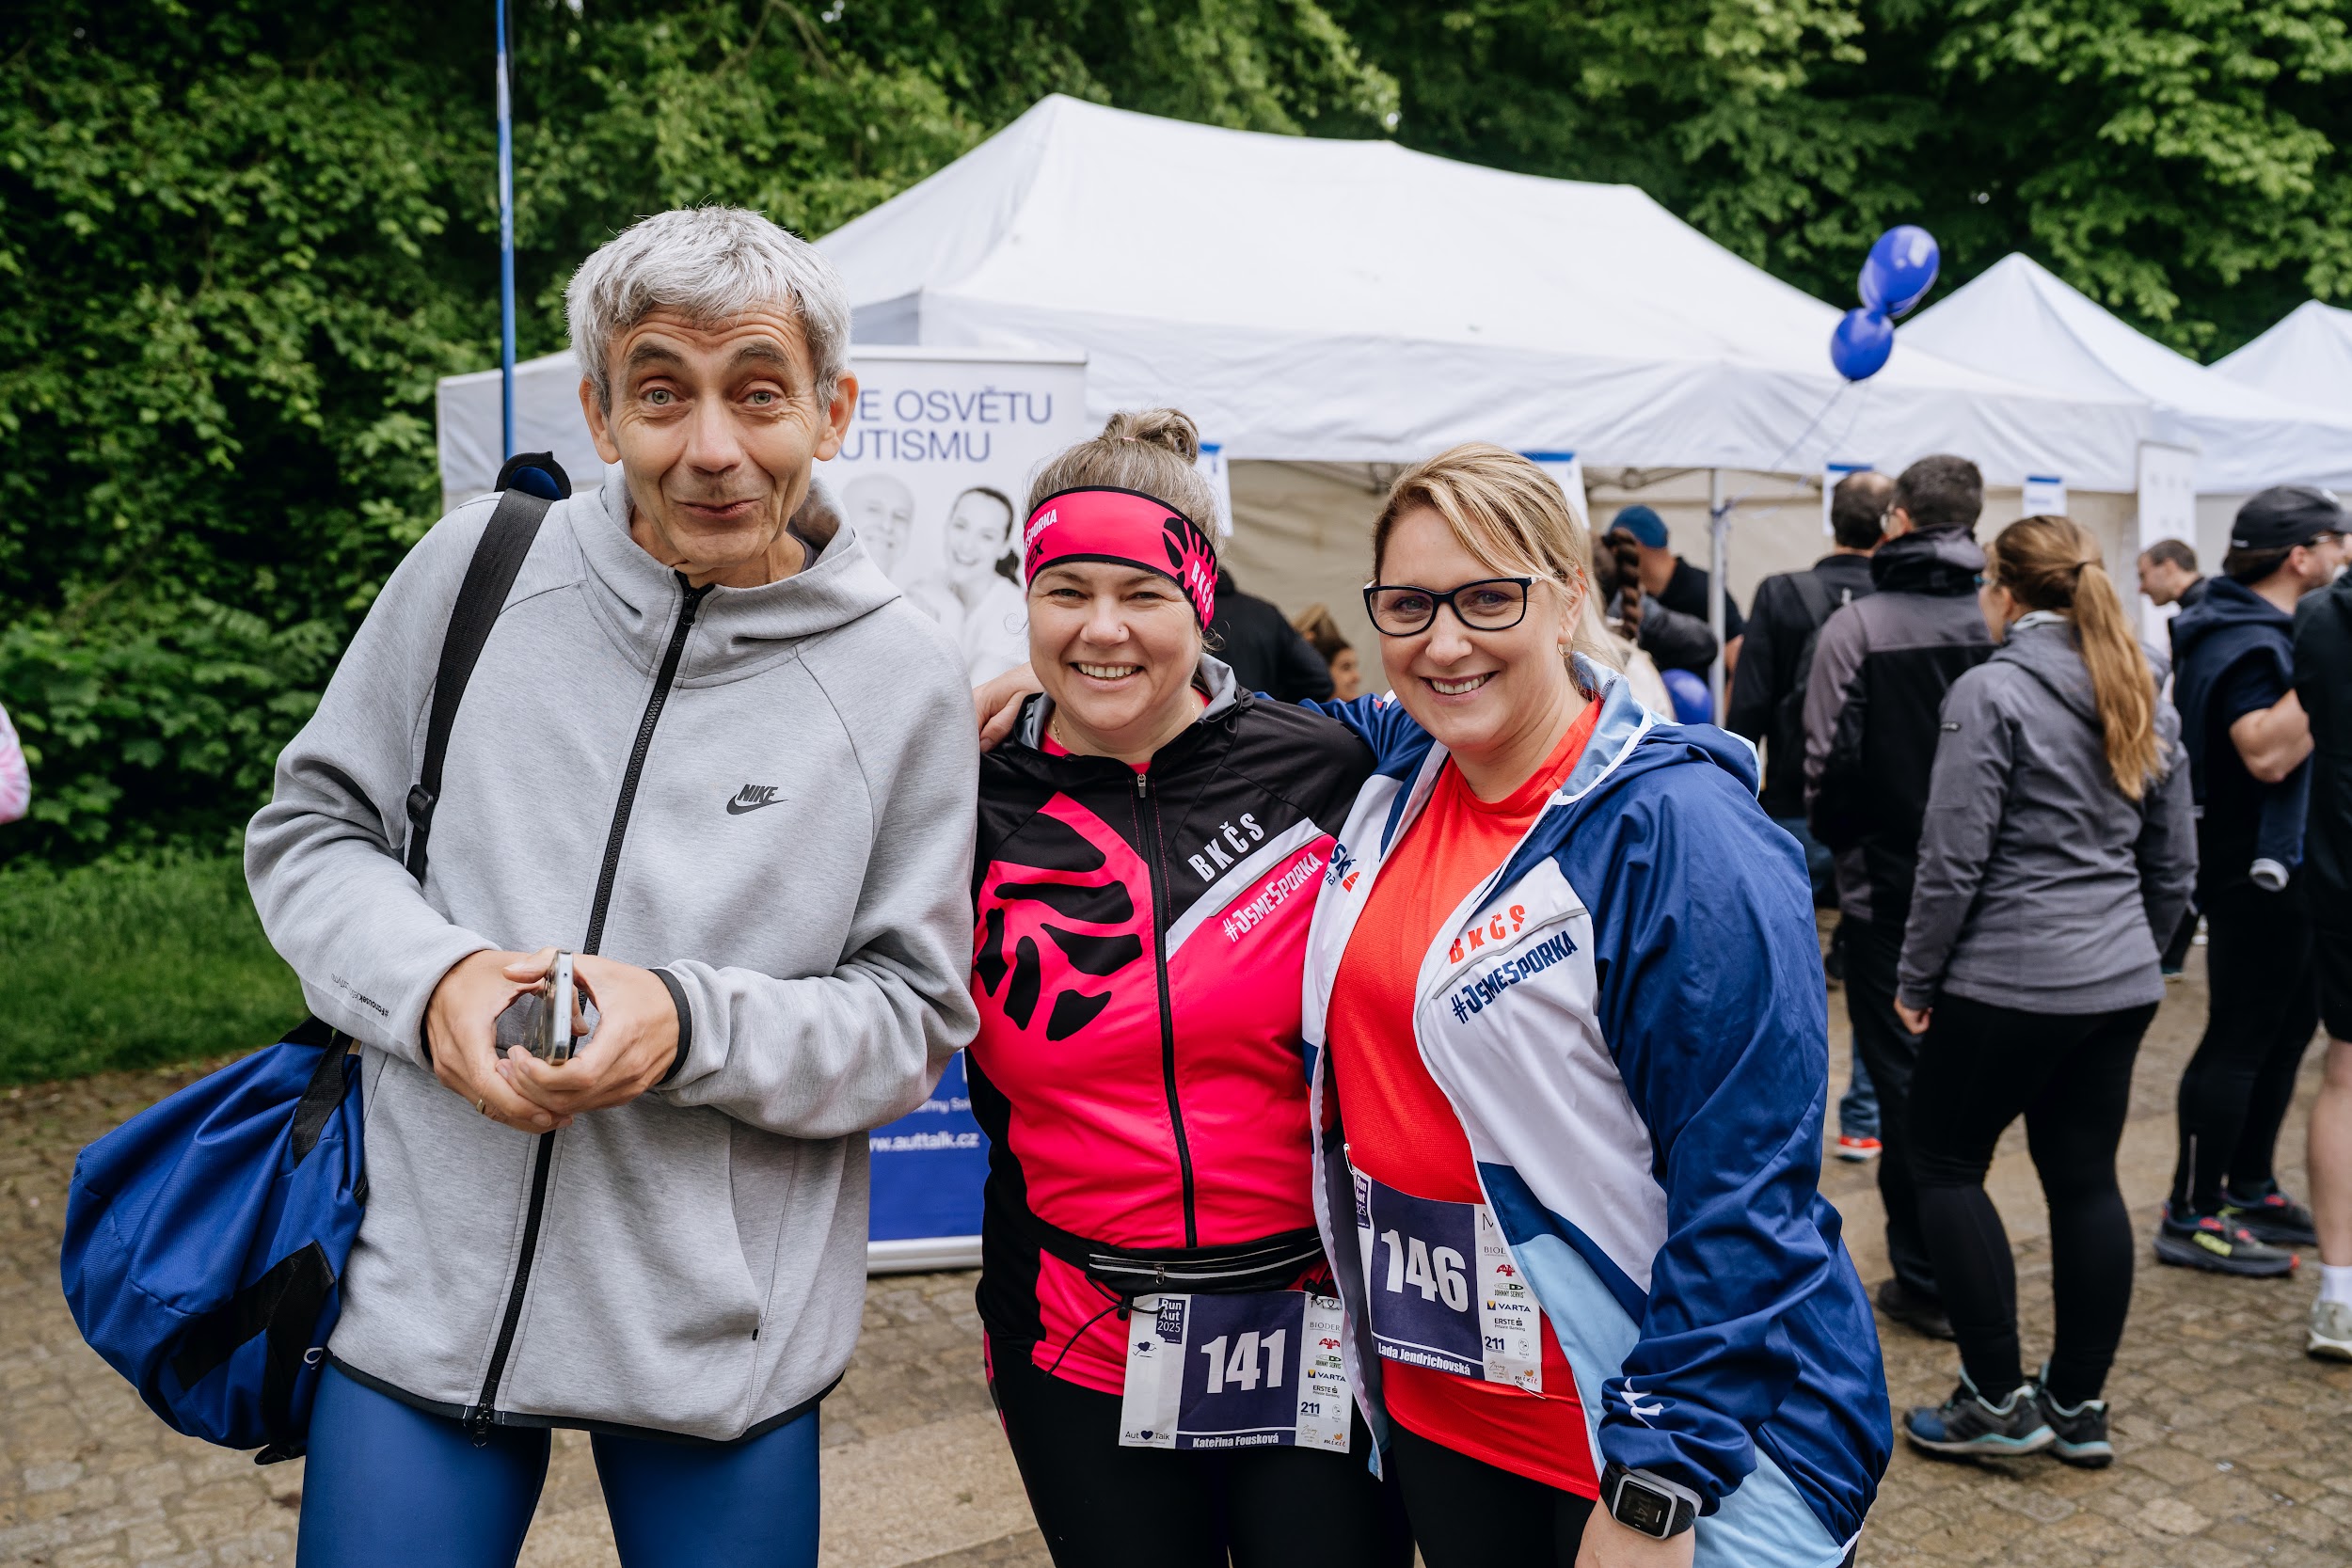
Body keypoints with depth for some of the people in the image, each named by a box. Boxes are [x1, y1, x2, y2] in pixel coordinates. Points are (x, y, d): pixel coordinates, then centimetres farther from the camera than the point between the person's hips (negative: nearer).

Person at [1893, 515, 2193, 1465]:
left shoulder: (1992, 691, -13)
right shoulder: (2145, 699, 11)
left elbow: (1954, 857, -15)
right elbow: (2174, 864, 16)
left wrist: (1917, 977, -5)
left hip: (2008, 980, -7)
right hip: (2120, 985, 7)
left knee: (1946, 1164, 7)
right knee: (2085, 1179, 12)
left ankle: (1998, 1399, 7)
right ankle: (2080, 1406, 20)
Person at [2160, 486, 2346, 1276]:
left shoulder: (2267, 628, 14)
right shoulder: (2244, 641, -19)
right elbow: (2269, 753, -31)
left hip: (2287, 863, 11)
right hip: (2256, 866, -11)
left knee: (2289, 1026, 17)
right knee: (2240, 1039, -5)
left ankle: (2249, 1189, 28)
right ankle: (2192, 1216, 2)